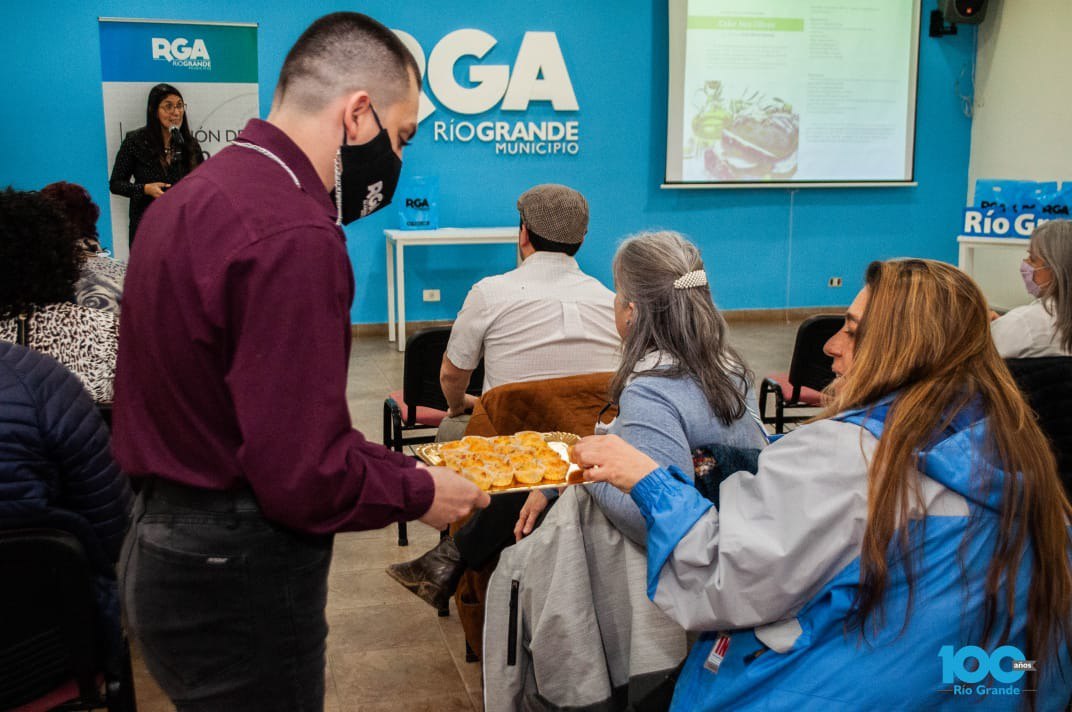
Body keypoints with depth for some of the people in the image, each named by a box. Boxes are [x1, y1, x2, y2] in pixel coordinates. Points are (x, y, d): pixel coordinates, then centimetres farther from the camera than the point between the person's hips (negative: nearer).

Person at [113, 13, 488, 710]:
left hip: (166, 543, 10)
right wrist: (418, 492, -8)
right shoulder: (292, 238, -24)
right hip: (237, 577, -10)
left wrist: (384, 459, 10)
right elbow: (304, 479, -26)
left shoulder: (199, 192, 7)